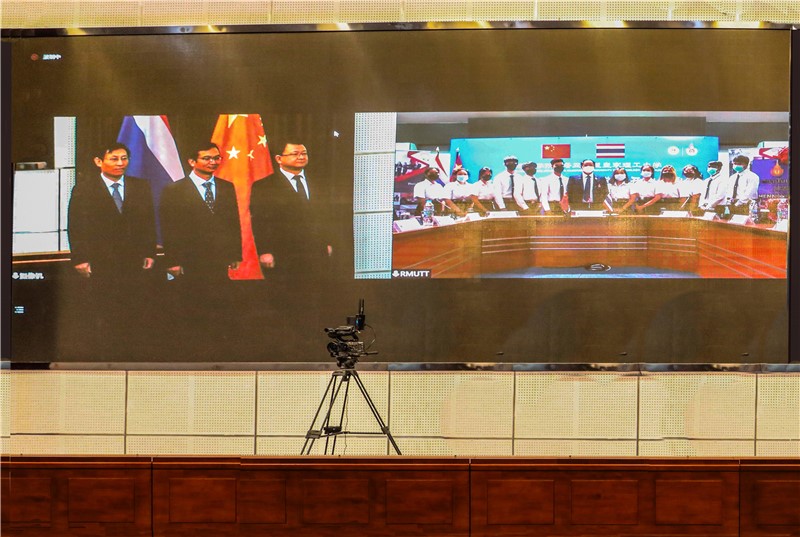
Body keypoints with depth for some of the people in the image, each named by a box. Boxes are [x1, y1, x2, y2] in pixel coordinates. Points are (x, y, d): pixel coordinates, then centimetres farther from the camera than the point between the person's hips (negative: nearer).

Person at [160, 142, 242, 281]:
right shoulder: (174, 191, -2)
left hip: (221, 266, 3)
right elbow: (169, 231, -4)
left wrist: (236, 255, 8)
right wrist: (173, 263, -8)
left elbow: (234, 223, 13)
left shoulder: (227, 187, 11)